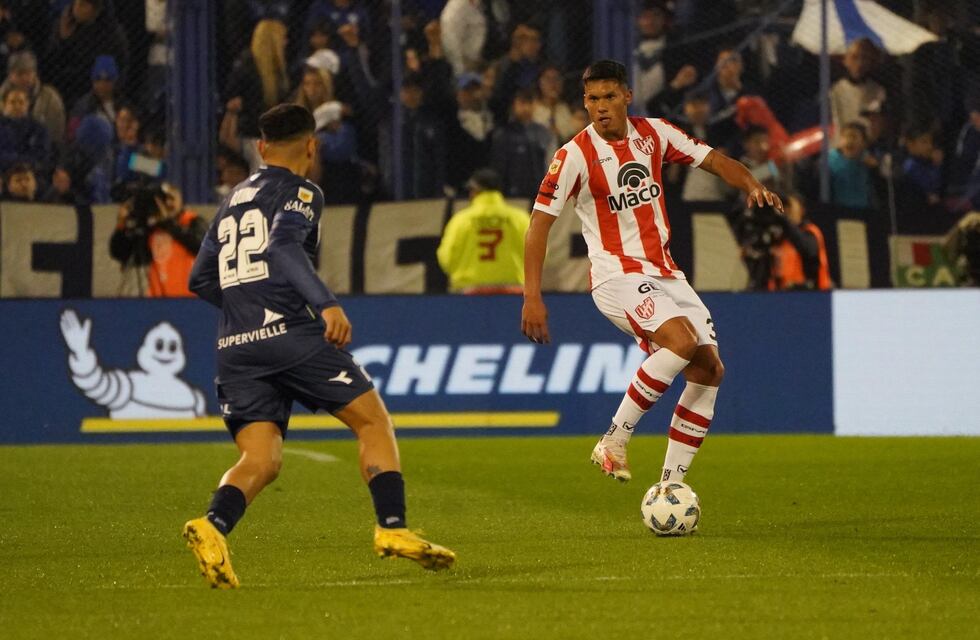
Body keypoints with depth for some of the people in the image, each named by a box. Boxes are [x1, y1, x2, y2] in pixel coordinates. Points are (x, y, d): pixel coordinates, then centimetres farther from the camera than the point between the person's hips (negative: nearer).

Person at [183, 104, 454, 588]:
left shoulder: (232, 201, 23)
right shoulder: (300, 192, 2)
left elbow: (201, 279, 25)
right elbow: (284, 246, -18)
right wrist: (327, 304, -28)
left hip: (236, 348, 6)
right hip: (291, 333, -6)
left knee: (261, 459, 0)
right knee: (373, 420, 5)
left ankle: (213, 526, -28)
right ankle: (392, 528, -6)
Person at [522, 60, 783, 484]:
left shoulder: (653, 134, 3)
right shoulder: (575, 156, -12)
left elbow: (712, 159, 10)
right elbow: (539, 222, -11)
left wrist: (751, 185, -12)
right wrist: (532, 297, -18)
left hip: (664, 274, 7)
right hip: (618, 276, -7)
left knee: (709, 370, -2)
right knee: (682, 341, -30)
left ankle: (670, 486, 3)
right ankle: (614, 441, -19)